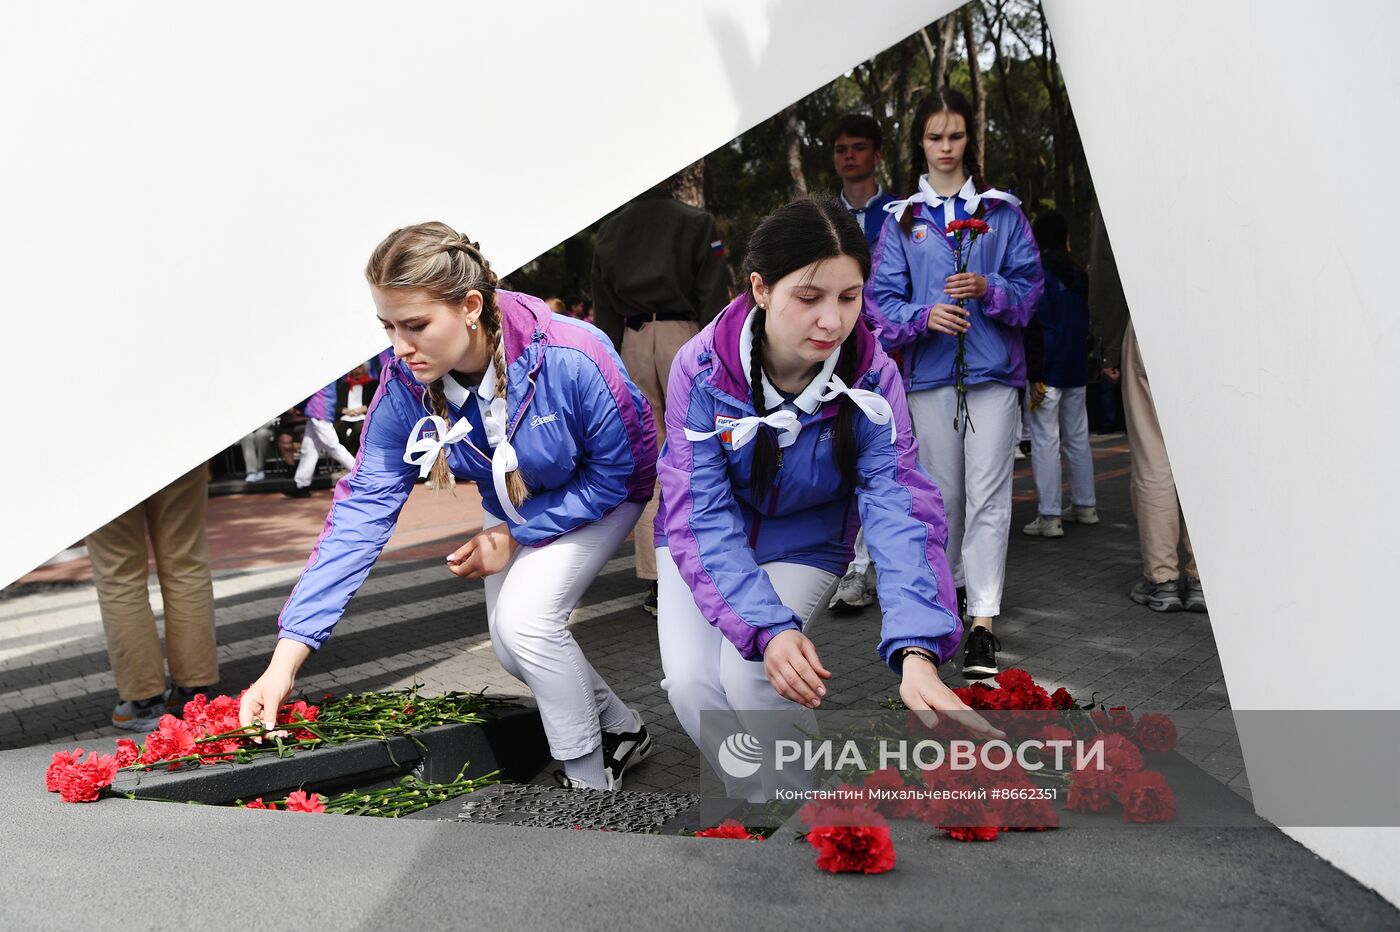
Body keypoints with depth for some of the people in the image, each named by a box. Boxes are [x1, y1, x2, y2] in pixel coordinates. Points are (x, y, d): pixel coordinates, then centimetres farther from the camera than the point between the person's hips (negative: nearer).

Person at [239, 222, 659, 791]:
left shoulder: (571, 359, -39)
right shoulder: (404, 388, -26)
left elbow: (620, 469, -23)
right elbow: (362, 509, -26)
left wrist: (516, 537, -23)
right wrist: (286, 659, -31)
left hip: (602, 494, -5)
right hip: (511, 505, 6)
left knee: (526, 619, -23)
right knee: (511, 648, 2)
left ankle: (592, 779, -3)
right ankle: (623, 729, 28)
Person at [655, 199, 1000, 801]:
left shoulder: (872, 379, -25)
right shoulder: (701, 368, -27)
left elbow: (900, 510, -33)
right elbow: (701, 514, -29)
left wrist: (918, 652, -48)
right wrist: (768, 628, -42)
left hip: (803, 542, 0)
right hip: (706, 544, 1)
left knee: (749, 674, -23)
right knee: (691, 681, -18)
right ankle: (759, 809, 11)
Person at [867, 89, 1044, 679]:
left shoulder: (1001, 211, 8)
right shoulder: (902, 219, 9)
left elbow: (1030, 284, 5)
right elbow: (882, 297, 2)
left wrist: (988, 289, -15)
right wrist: (925, 315, -17)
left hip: (992, 369, -1)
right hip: (929, 371, 1)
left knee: (987, 494, -9)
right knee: (942, 494, 9)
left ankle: (983, 622, -12)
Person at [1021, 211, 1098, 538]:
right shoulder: (1077, 272, 12)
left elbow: (1035, 325, -16)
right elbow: (1085, 320, 17)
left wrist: (1035, 375, -16)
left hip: (1048, 370, -8)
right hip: (1076, 368, 8)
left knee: (1045, 441, -6)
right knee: (1077, 437, 16)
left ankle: (1049, 517, -7)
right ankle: (1085, 506, 24)